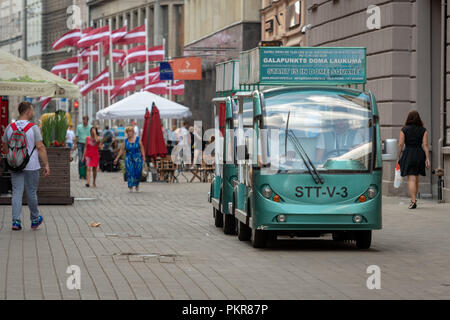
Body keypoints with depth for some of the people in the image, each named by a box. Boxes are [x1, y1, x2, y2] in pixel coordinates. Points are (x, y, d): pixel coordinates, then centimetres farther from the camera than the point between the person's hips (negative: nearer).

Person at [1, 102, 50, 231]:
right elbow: (40, 147, -14)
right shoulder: (33, 128, -10)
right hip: (31, 166, -3)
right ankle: (35, 220, 23)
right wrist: (46, 165, -11)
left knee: (17, 193, 4)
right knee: (31, 193, 8)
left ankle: (16, 221, -5)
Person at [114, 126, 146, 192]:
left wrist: (143, 156, -7)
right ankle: (131, 188, -5)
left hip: (137, 158, -1)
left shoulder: (137, 139, 1)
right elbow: (122, 150, 7)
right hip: (129, 159, 1)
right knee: (129, 172, -8)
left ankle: (137, 186, 22)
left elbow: (142, 148, 3)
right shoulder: (126, 141, 4)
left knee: (137, 173, -1)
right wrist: (117, 158, 5)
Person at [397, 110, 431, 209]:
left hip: (408, 155, -2)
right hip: (419, 155, 2)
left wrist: (399, 158, 5)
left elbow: (400, 144, -4)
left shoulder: (404, 130, -1)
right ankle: (414, 199, 26)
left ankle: (413, 201, -17)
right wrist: (427, 159, -3)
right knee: (416, 179, 18)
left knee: (411, 179, -5)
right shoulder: (423, 130, 2)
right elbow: (425, 145, -3)